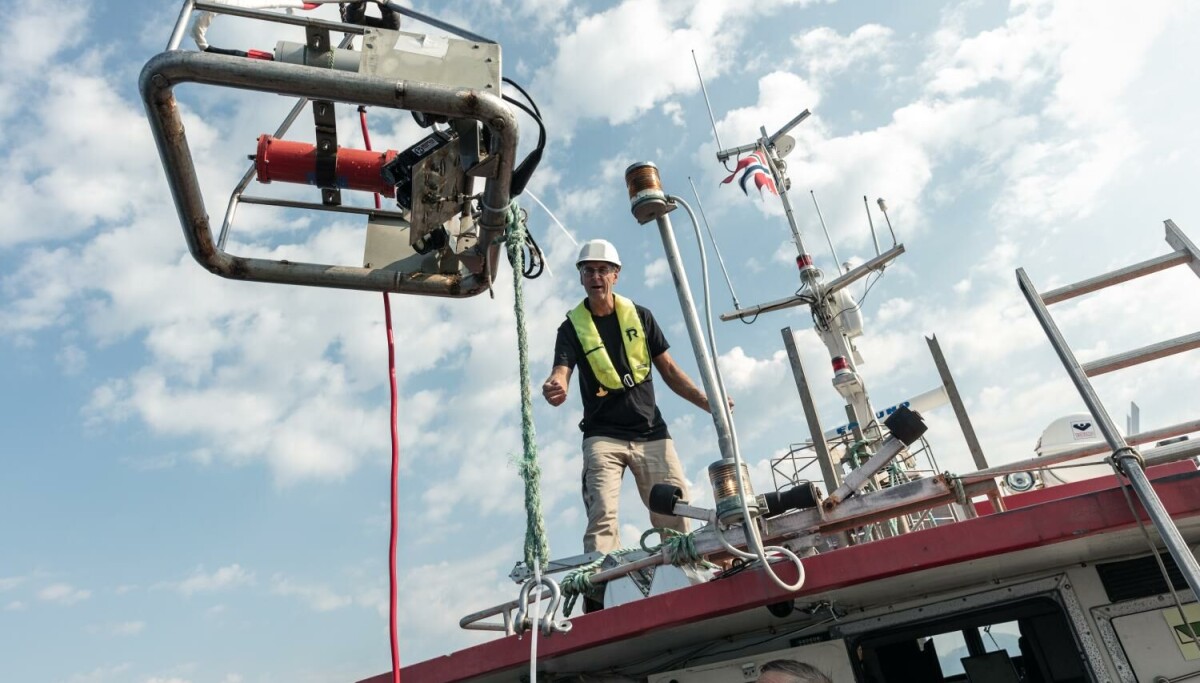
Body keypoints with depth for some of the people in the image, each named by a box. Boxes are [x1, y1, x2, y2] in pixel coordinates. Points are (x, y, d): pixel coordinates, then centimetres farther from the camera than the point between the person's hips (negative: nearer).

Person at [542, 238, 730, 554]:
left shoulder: (639, 315, 8)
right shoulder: (572, 327, 2)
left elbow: (668, 369, 10)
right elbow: (560, 373, -14)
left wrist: (705, 401, -3)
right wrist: (553, 388, -39)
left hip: (652, 434, 2)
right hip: (603, 437, -2)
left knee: (675, 515, -1)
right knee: (602, 515, -17)